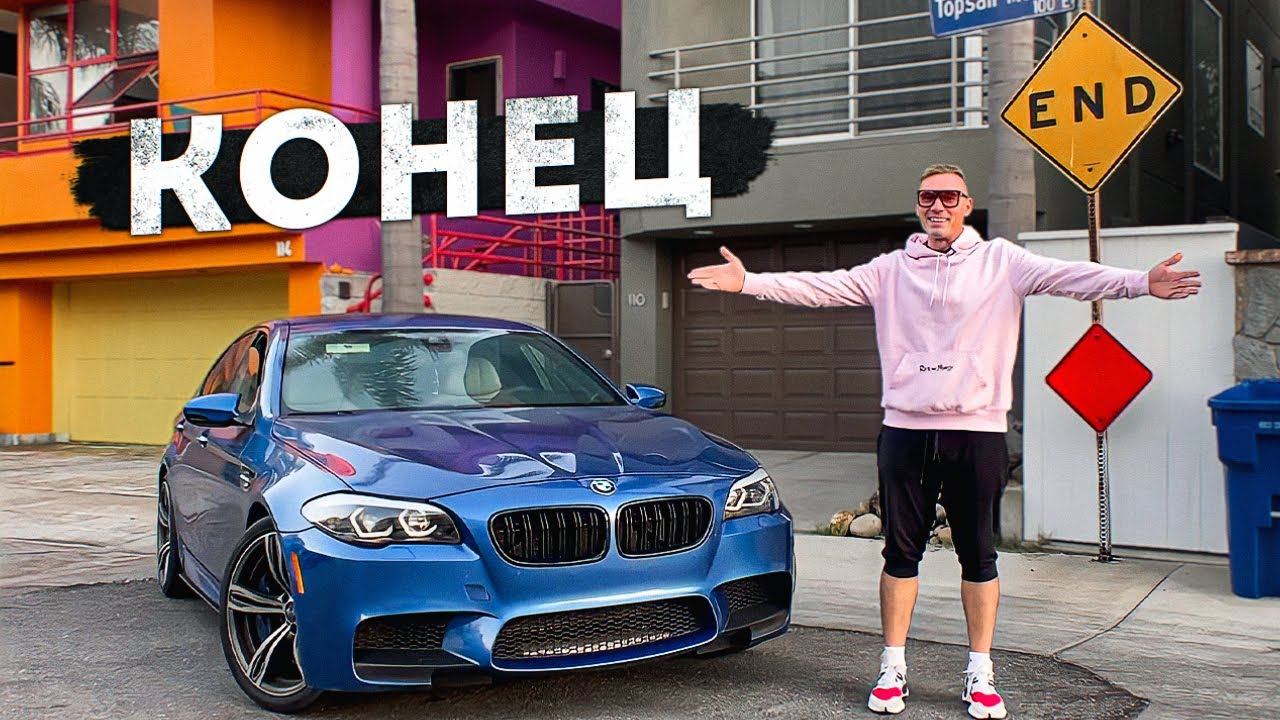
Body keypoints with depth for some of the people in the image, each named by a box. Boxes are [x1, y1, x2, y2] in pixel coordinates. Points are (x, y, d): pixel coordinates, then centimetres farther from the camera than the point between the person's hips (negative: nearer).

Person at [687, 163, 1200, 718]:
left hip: (978, 429, -1)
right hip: (905, 429, 2)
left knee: (978, 554, 7)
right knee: (901, 552, 8)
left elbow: (1070, 276, -11)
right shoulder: (890, 271, 8)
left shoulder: (1000, 261, 2)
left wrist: (1141, 283, -26)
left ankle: (980, 674, 20)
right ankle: (893, 669, 20)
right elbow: (821, 288, 2)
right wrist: (749, 282, -9)